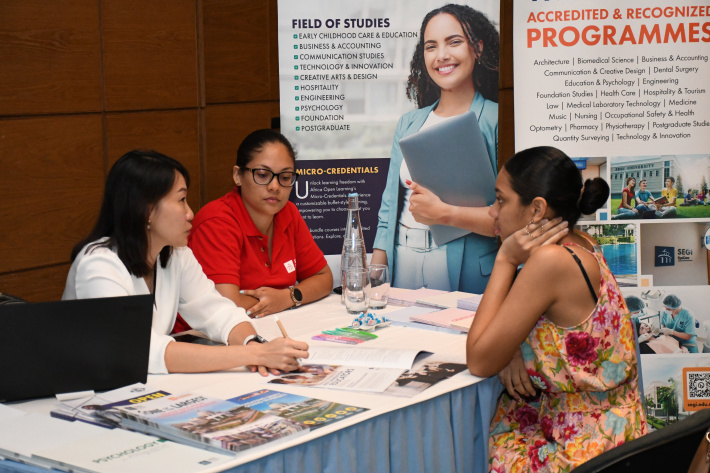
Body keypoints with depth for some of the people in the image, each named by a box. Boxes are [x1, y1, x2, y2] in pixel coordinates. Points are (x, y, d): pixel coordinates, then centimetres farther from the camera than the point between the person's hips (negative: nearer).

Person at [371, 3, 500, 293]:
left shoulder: (496, 121, -4)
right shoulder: (409, 124, 15)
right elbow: (389, 207, 15)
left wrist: (443, 213, -17)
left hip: (466, 272, -5)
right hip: (403, 264, 5)